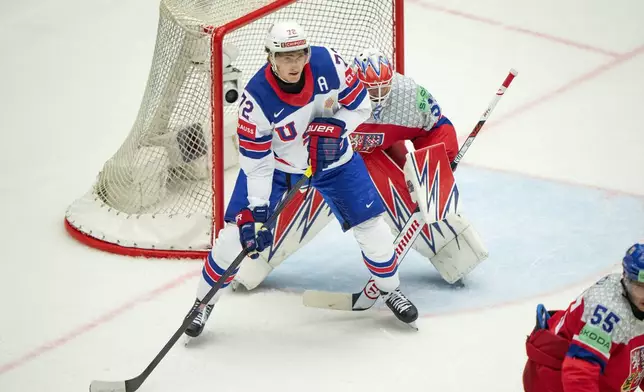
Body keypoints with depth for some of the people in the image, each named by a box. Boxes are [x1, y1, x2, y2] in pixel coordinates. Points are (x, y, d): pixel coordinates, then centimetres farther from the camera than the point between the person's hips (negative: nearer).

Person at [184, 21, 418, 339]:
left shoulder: (329, 64, -27)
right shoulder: (257, 99, -32)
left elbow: (359, 103, -10)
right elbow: (255, 162, -25)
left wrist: (335, 128, -27)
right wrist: (256, 210, -30)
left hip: (333, 159, 2)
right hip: (273, 161, -2)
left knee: (371, 224, 0)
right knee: (237, 230, -8)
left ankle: (390, 289, 28)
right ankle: (204, 302, 13)